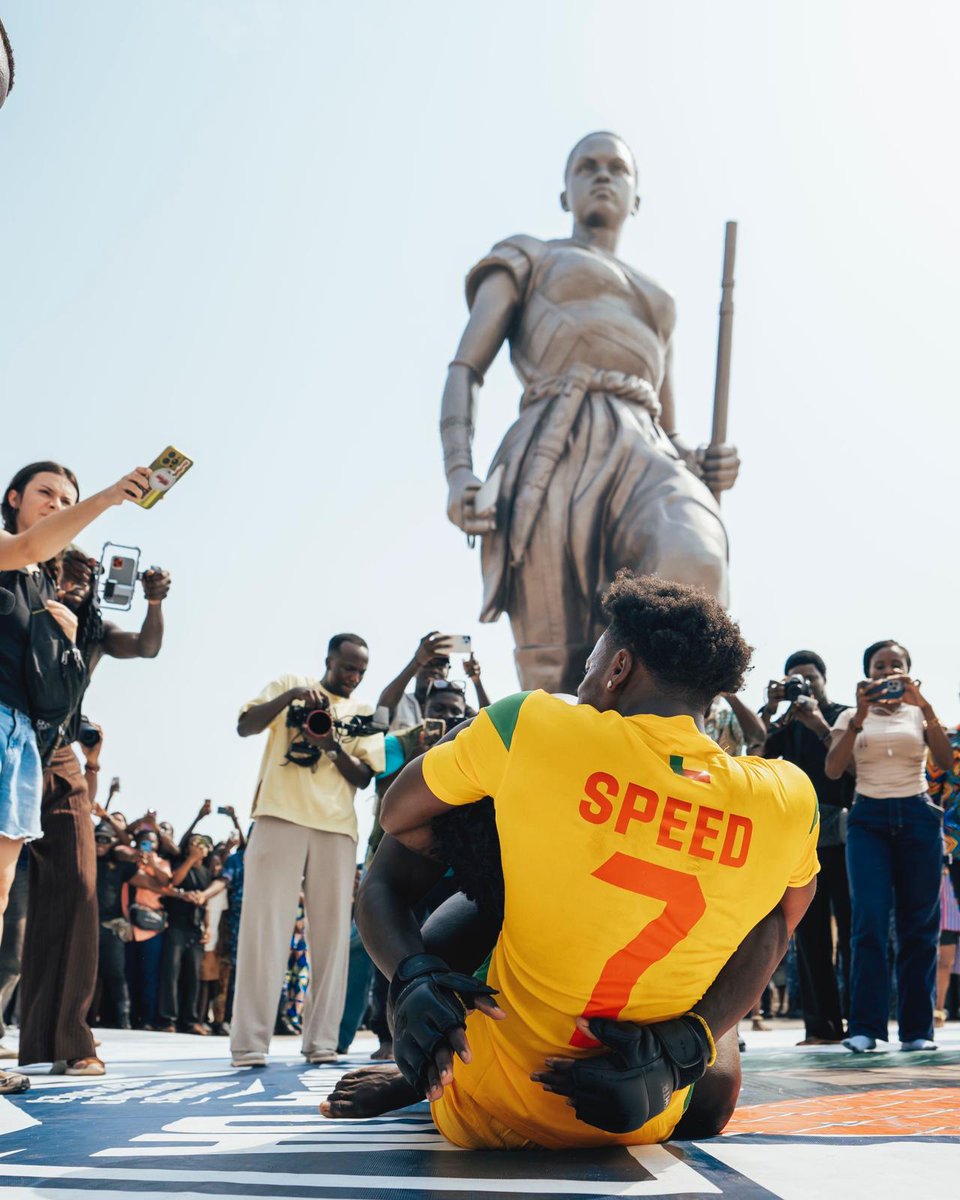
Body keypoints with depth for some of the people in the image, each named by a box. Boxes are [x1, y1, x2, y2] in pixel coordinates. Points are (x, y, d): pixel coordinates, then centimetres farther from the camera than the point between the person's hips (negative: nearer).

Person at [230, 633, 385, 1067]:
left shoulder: (364, 712, 16)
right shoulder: (289, 685, 13)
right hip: (280, 818, -2)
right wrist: (290, 696, -15)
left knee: (331, 932, 0)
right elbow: (245, 727, 0)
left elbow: (365, 777, 8)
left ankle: (321, 1041, 4)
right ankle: (250, 1043, -7)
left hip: (336, 827, 3)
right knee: (265, 926, -7)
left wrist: (333, 746, -11)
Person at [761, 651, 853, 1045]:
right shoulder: (788, 723, 16)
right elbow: (758, 754, 2)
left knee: (850, 928, -5)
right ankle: (821, 1024, 4)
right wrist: (771, 707, -7)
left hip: (842, 831, -3)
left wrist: (820, 725, -16)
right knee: (809, 931, 1)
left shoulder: (845, 716, 7)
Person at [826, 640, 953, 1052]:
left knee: (919, 923, 0)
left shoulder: (919, 713, 11)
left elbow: (946, 762, -6)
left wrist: (925, 708, -17)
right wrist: (860, 717, -15)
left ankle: (917, 1028, 7)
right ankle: (865, 1027, -8)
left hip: (917, 817, 1)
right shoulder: (851, 717, 9)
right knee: (870, 920, -11)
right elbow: (833, 770, -6)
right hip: (868, 818, -1)